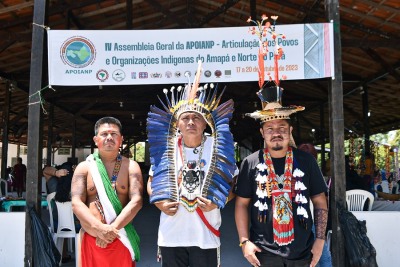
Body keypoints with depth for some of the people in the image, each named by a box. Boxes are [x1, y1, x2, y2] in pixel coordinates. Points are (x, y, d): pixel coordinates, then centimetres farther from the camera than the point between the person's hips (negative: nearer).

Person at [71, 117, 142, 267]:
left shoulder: (131, 166, 1)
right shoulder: (84, 167, 4)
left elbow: (136, 201, -9)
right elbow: (76, 203, -6)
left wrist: (112, 228, -18)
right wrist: (99, 228, -19)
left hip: (121, 240, 0)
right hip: (91, 239, 1)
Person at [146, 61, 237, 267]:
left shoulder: (217, 148, -2)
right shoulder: (166, 148, 2)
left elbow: (231, 183, 4)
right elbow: (151, 182, 12)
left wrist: (217, 202, -14)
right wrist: (159, 202, -6)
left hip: (206, 235, -1)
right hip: (170, 236, 2)